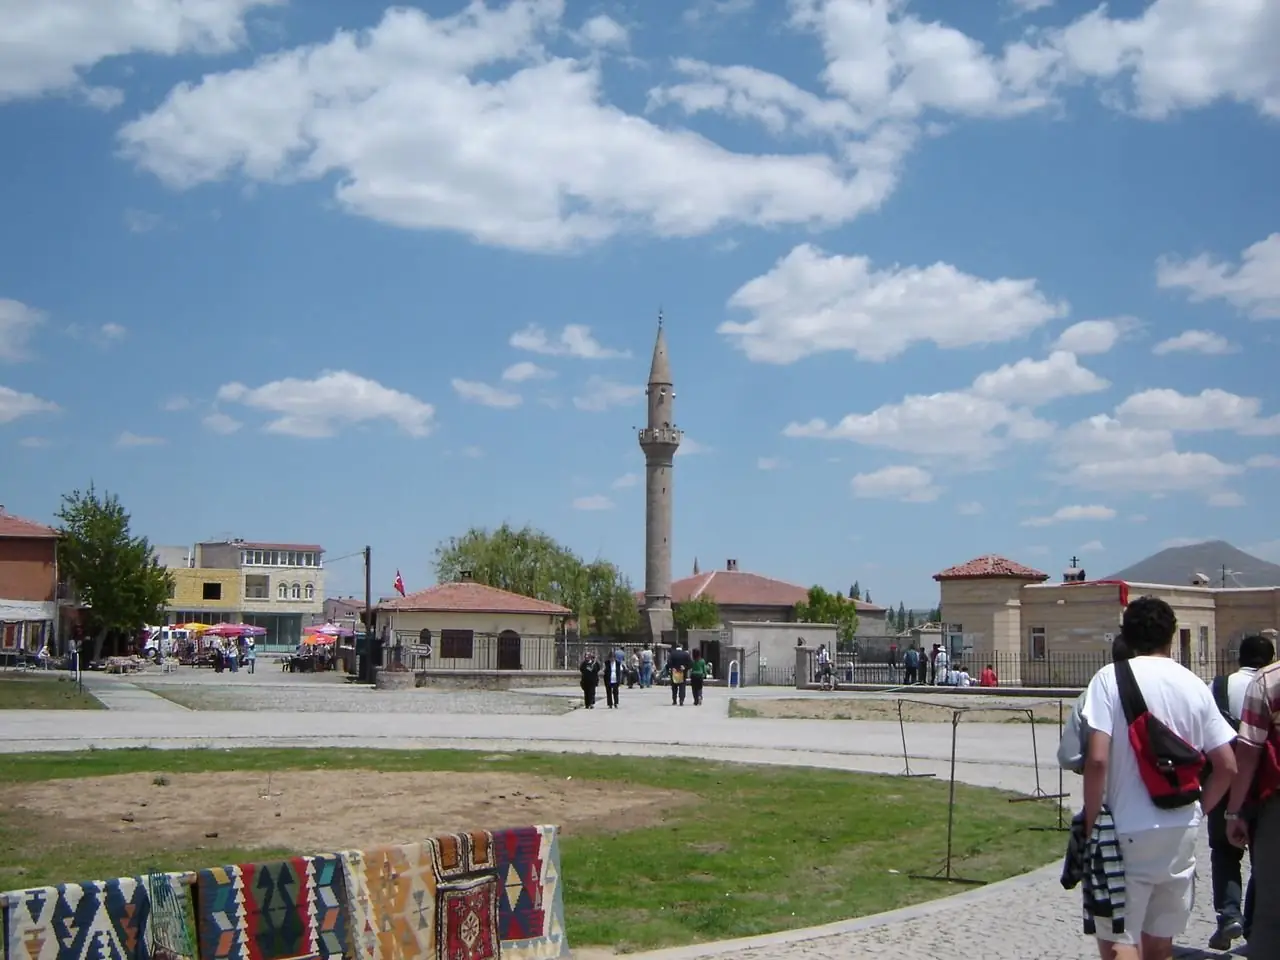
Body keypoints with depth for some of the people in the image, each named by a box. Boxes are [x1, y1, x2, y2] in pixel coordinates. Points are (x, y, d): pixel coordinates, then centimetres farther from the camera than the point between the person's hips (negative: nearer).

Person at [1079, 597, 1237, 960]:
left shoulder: (1111, 678, -9)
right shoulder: (1194, 685, 5)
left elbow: (1097, 760, -18)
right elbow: (1227, 766, 5)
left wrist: (1091, 821, -7)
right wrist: (1196, 809, 17)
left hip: (1128, 832, -5)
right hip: (1181, 833, 5)